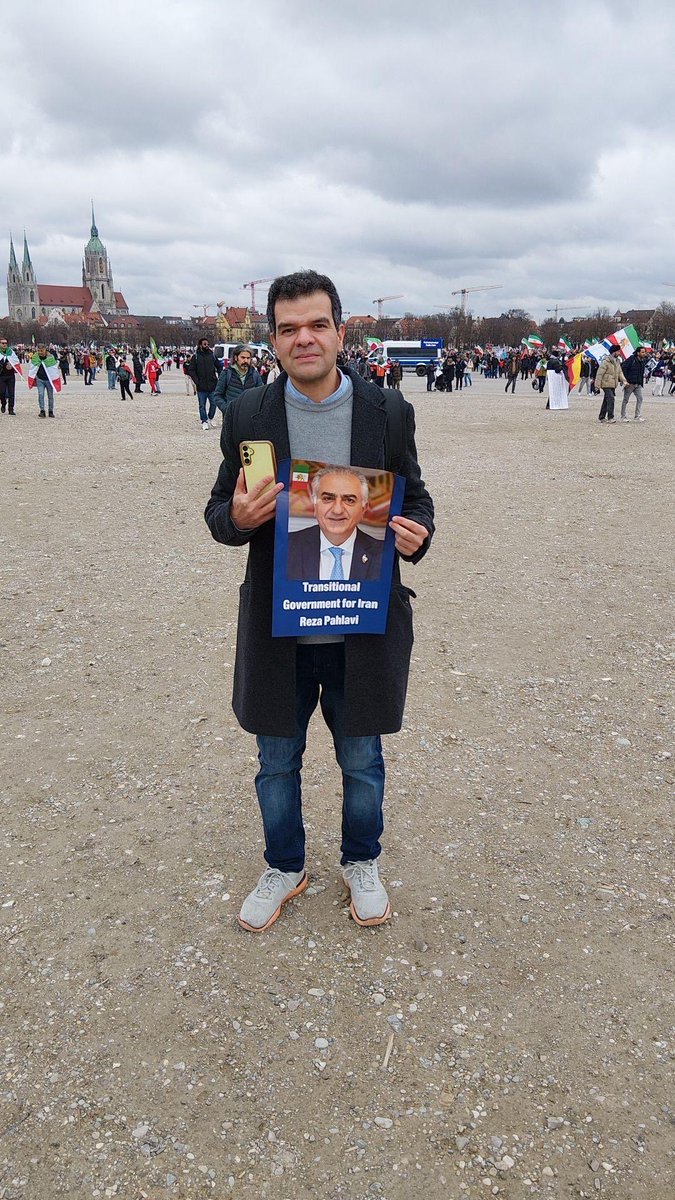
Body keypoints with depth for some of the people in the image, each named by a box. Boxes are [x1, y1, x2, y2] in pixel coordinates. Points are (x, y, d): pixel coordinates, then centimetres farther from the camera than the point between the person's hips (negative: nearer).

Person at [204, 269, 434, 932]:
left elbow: (415, 499, 6)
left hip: (364, 629, 0)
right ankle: (284, 868, 42)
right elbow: (219, 511, 3)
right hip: (277, 630, 1)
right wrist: (238, 517, -21)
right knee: (277, 762, 17)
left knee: (362, 760, 17)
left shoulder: (389, 412, -3)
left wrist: (415, 534, -17)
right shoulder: (246, 416, -3)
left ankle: (361, 864, 44)